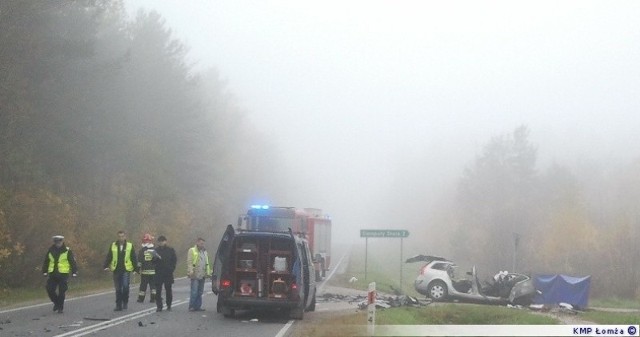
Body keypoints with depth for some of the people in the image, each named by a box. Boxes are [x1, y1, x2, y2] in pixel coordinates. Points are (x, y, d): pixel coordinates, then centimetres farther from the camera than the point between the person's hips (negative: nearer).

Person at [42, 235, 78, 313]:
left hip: (63, 274, -4)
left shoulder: (67, 251, -2)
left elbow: (72, 262, -1)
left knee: (61, 291, -4)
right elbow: (46, 261, 18)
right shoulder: (50, 251, 10)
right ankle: (56, 303, 21)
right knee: (50, 289, -2)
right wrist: (44, 271, 13)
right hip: (52, 274, 4)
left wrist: (74, 272, -7)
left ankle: (60, 307, 10)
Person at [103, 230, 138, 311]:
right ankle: (119, 305, 13)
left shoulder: (130, 246, 3)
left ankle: (125, 302, 4)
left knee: (125, 286, -17)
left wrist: (136, 268, -1)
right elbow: (108, 257, 7)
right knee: (118, 289, 6)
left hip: (126, 270, -2)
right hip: (116, 270, 2)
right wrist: (105, 266, -4)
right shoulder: (113, 246, 6)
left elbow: (134, 258, 4)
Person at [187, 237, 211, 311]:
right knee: (194, 292, -9)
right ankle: (191, 307, -4)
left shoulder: (204, 251, 19)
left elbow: (207, 263, 22)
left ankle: (198, 306, 14)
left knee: (200, 292, 9)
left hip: (202, 275, 7)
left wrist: (208, 272, 13)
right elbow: (189, 262, -7)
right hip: (195, 275, -7)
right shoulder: (192, 250, -1)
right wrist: (190, 272, -16)